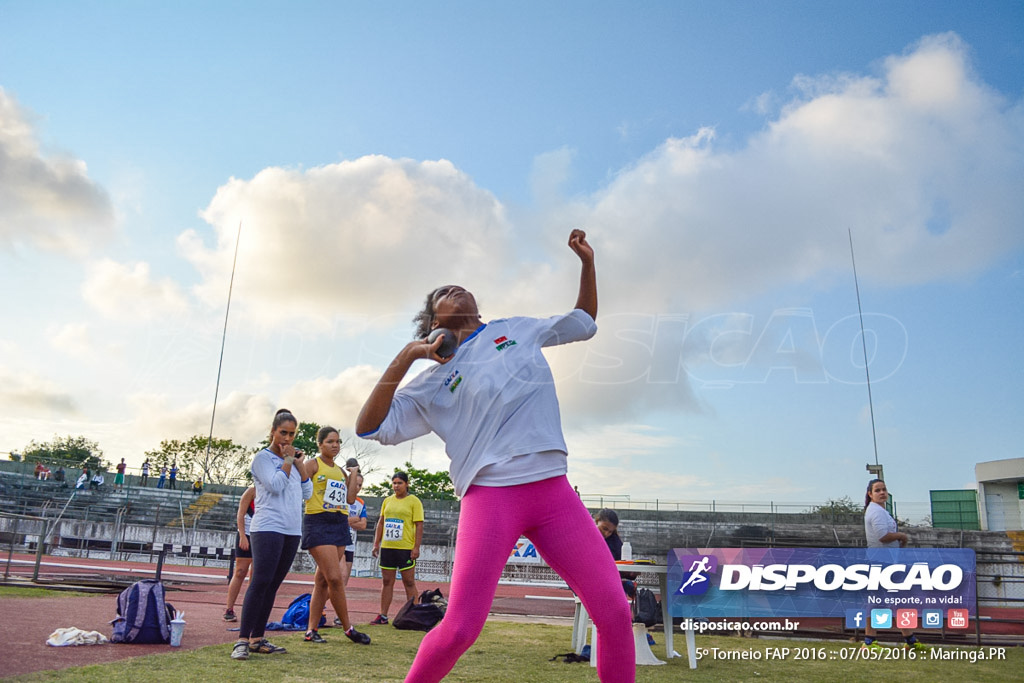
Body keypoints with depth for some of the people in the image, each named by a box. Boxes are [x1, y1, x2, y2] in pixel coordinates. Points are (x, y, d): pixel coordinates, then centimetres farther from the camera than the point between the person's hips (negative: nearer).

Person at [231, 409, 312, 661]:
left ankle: (257, 638, 11)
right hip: (268, 528, -6)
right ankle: (242, 640, -10)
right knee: (261, 582, -13)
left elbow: (307, 493, 13)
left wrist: (299, 464, 6)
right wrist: (287, 460, -5)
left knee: (272, 585, 7)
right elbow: (276, 485, -16)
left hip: (292, 531, 6)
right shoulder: (263, 457, 0)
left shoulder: (292, 460, 18)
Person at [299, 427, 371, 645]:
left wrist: (354, 473, 8)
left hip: (340, 524, 7)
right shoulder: (313, 464, -1)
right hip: (318, 523, -7)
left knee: (323, 580, 9)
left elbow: (350, 499, 8)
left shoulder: (340, 471, 17)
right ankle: (348, 629, 1)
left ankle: (312, 630, 16)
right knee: (335, 578, -10)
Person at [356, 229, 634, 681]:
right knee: (460, 628, -8)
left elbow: (584, 322, 32)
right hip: (491, 496, -3)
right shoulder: (435, 380, 10)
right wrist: (405, 357, -4)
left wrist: (587, 261, 19)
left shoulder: (517, 329, 19)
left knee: (615, 614, -4)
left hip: (554, 492, 3)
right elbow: (369, 427, 3)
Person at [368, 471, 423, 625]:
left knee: (409, 582, 0)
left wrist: (416, 547, -14)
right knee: (387, 582, 9)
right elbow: (381, 523, 18)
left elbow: (419, 526, -7)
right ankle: (383, 615, 15)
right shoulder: (387, 501, 13)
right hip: (387, 547, 5)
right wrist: (376, 544, 11)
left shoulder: (414, 501, -3)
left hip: (406, 548, -5)